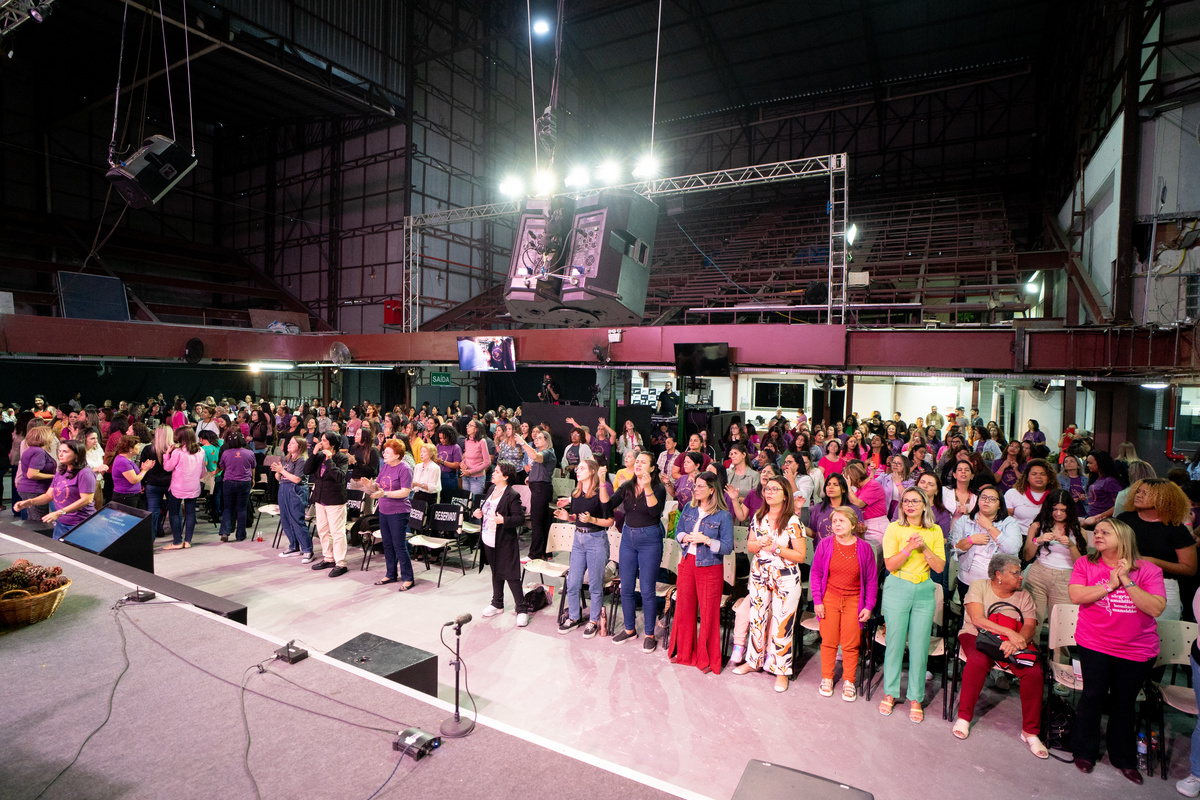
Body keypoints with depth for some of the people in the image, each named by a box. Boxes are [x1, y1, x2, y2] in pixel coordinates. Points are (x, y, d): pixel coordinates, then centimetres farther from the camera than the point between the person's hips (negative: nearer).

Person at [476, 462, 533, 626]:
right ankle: (497, 604, 37)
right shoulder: (492, 489, 7)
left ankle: (522, 610, 9)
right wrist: (479, 513, 3)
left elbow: (520, 519, -20)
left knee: (511, 576, -3)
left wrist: (504, 520, -32)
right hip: (488, 541, 8)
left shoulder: (512, 495, -18)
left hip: (504, 543, -8)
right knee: (496, 574, 22)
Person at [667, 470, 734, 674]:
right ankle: (684, 652, 32)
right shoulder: (689, 508, 5)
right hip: (687, 563, 5)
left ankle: (707, 659, 22)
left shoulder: (723, 516, -11)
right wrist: (686, 538, -10)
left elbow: (728, 547, -12)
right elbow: (678, 531, 11)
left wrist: (706, 540, -22)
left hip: (710, 567, -5)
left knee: (708, 613, 5)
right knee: (684, 609, 13)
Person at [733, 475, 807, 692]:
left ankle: (781, 671, 18)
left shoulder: (793, 522, -12)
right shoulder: (758, 517, 4)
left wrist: (775, 548, -19)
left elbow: (800, 556, -13)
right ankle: (754, 661, 31)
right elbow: (749, 546, 8)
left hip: (785, 579, -5)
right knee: (757, 619, 13)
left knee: (781, 624, 2)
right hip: (759, 576, 5)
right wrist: (760, 544, -13)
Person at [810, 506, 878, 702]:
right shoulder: (825, 544, -7)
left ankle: (849, 682, 26)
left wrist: (869, 606, -1)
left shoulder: (865, 548, -8)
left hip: (854, 601, 0)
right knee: (829, 641, 9)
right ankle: (827, 678, 27)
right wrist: (817, 600, -3)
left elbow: (872, 580, 1)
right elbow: (816, 573, 1)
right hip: (830, 599, 0)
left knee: (850, 644, 7)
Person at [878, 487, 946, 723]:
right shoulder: (894, 529, -3)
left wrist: (924, 547, -13)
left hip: (924, 591, 2)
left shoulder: (935, 531, 5)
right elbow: (890, 565, -9)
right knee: (895, 643, 4)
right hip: (898, 590, -2)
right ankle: (890, 693, 20)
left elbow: (940, 567, 0)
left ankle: (915, 699, 19)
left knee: (920, 646, 5)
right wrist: (909, 547, -20)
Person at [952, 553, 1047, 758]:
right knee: (978, 662, -35)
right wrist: (1009, 632, -22)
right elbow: (977, 619, -11)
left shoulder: (1023, 596, 12)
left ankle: (1030, 731, -8)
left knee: (1034, 673, -26)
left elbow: (1030, 627, -2)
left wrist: (1016, 642, -23)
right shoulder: (979, 587, 1)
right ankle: (963, 717, -18)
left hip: (1015, 644, 3)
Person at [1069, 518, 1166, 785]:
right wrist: (1110, 584, -17)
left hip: (1137, 650, 1)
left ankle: (1123, 758, 32)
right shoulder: (1085, 563, -1)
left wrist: (1126, 581, -18)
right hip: (1094, 645, 0)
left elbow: (1156, 608, -14)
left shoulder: (1148, 570, -4)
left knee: (1124, 702, 11)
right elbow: (1076, 595, -12)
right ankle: (1084, 752, 19)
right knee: (1094, 695, -1)